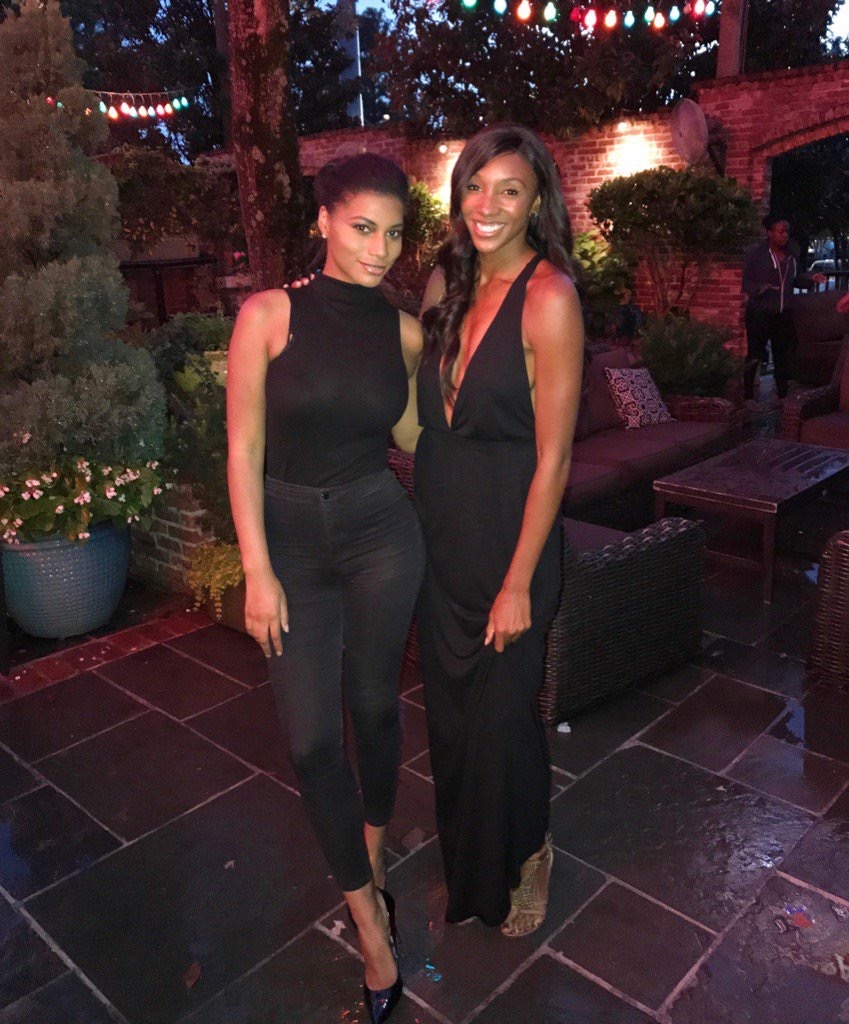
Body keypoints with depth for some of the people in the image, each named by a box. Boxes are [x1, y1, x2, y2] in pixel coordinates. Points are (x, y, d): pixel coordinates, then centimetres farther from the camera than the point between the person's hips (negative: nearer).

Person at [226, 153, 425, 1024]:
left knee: (374, 705, 14)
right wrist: (258, 571, -10)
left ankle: (371, 848, 43)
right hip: (291, 537, -1)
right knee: (312, 737, 1)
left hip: (381, 531, 2)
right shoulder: (269, 314, -7)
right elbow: (244, 449, -7)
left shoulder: (403, 330, 1)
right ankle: (371, 920, 20)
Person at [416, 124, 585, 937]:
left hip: (506, 533, -6)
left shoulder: (549, 297, -16)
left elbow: (553, 456, -17)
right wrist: (416, 524, 7)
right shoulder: (447, 283, 5)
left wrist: (519, 581, -17)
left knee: (500, 714, 10)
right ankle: (463, 864, 46)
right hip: (437, 531, 7)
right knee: (447, 705, 19)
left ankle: (520, 858, 41)